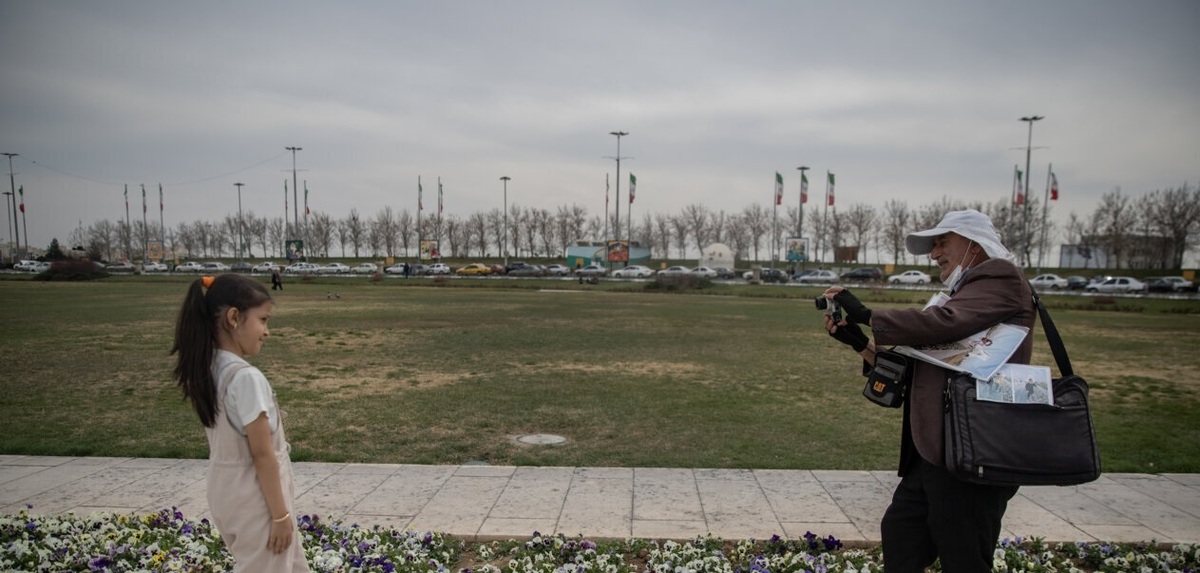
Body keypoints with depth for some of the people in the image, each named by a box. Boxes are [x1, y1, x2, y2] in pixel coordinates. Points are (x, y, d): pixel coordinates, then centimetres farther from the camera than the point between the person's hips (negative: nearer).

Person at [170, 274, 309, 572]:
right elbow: (262, 453, -22)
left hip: (227, 493, 8)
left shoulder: (208, 369, 2)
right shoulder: (247, 378, -24)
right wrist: (281, 514, -15)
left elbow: (232, 437, 8)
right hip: (256, 500, -8)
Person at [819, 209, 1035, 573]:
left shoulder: (1000, 277, -8)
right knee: (899, 534, 18)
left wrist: (866, 315, -17)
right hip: (933, 456, 10)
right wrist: (859, 342, 7)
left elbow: (945, 322, -27)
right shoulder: (964, 294, 20)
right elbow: (915, 367, 19)